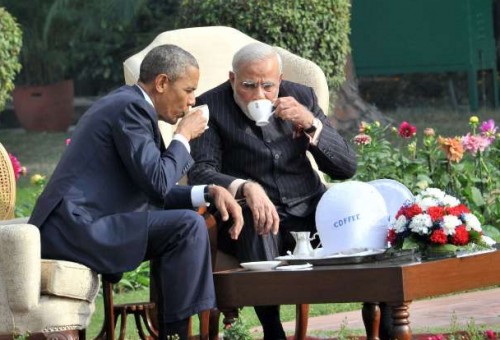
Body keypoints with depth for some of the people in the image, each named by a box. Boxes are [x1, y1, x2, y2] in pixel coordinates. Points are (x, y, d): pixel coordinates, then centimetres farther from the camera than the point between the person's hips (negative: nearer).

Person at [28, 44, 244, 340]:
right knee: (188, 227, -20)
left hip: (74, 225, 11)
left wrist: (210, 193, 10)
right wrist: (183, 137, -2)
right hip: (76, 225, -11)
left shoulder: (126, 104, 21)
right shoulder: (131, 108, -11)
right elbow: (157, 183, -17)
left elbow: (155, 193, 23)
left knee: (179, 226, 22)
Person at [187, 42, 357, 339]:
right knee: (258, 229, -37)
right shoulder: (212, 106, -3)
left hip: (308, 205, 3)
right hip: (251, 213, -3)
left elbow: (347, 167, 3)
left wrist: (311, 124, -14)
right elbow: (200, 173, -16)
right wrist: (246, 188, -36)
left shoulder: (302, 97, 6)